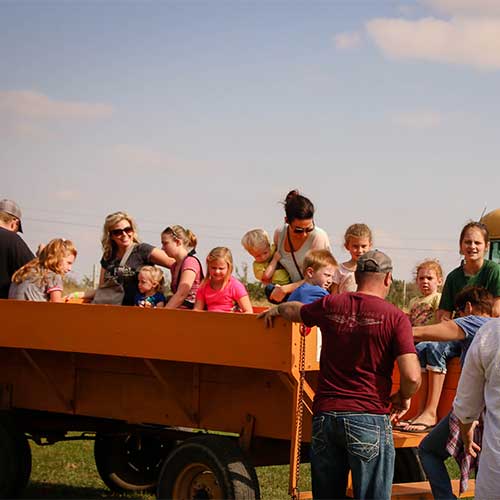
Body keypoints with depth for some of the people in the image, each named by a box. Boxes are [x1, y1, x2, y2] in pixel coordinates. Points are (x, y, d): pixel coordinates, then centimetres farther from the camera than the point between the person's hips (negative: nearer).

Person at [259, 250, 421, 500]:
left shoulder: (330, 305, 7)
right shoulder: (395, 317, -5)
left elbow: (293, 310, 29)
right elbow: (412, 376, -13)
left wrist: (275, 310, 52)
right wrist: (403, 398, 9)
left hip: (325, 415, 4)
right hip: (369, 418, -4)